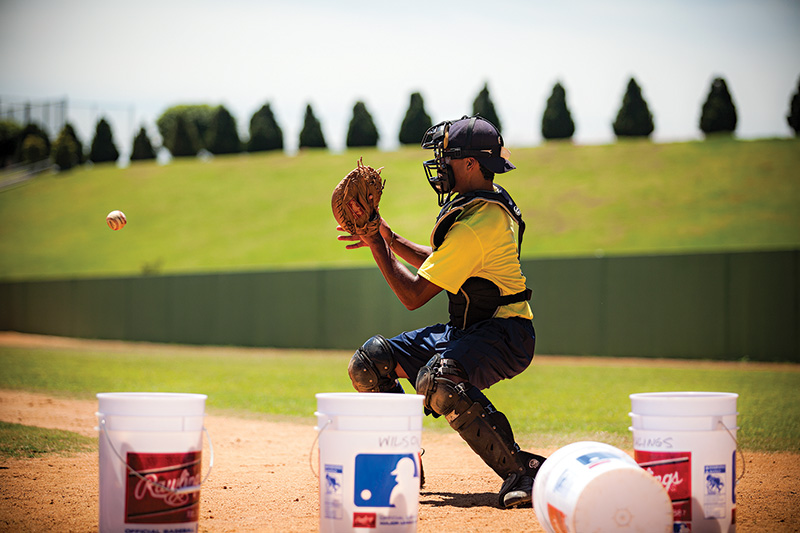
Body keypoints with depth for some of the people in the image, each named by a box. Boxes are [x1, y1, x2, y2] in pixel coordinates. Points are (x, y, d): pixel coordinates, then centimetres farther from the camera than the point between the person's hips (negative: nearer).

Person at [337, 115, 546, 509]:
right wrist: (389, 239, 12)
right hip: (466, 329, 10)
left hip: (503, 335, -10)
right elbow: (438, 262, 23)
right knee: (367, 364, 4)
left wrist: (376, 245, -11)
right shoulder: (492, 200, 8)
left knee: (436, 380, -39)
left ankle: (522, 470, -31)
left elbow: (413, 295, -20)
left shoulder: (474, 224, -24)